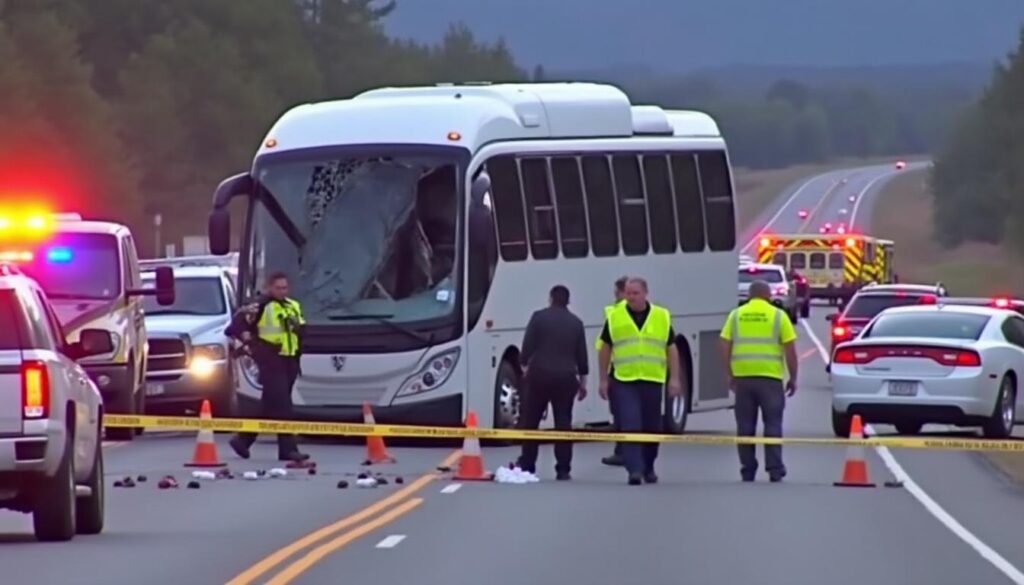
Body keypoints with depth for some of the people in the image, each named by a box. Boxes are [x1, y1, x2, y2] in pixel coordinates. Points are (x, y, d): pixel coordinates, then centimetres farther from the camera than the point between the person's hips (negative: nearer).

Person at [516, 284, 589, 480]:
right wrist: (582, 381, 16)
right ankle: (563, 470, -1)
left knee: (530, 422, 8)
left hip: (539, 375, -2)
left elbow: (527, 347, -6)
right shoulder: (576, 323, 9)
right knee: (563, 423, 3)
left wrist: (524, 365, 7)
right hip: (565, 377, 2)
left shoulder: (539, 317, -1)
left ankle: (527, 465, 8)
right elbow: (582, 355, 10)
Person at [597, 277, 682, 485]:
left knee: (652, 427, 10)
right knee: (630, 425, -12)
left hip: (652, 381, 2)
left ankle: (648, 468, 26)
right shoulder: (614, 317, 3)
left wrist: (674, 379, 2)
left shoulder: (662, 317, 5)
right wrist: (604, 380, 5)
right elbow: (605, 349, 8)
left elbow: (671, 349, 8)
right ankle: (634, 470, -15)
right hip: (623, 381, -2)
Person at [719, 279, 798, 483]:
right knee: (772, 425, 4)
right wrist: (793, 378, 7)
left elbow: (725, 347, 4)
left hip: (743, 376, 2)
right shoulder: (778, 316, 1)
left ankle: (747, 470, 9)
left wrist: (731, 375, 13)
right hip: (770, 376, -2)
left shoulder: (736, 315, 7)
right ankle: (774, 469, -1)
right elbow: (790, 350, -2)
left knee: (745, 426, 8)